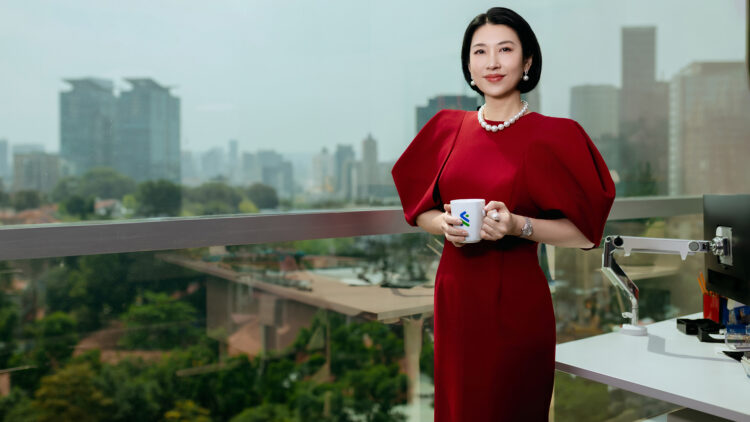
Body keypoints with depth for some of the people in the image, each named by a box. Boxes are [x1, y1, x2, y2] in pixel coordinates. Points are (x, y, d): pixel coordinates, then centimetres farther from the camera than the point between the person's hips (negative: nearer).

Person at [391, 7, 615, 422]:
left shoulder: (554, 136, -5)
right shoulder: (447, 128, 6)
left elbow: (583, 232, -6)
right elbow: (419, 211, 11)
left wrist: (517, 225, -21)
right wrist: (445, 224, -10)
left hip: (516, 298, -3)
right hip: (455, 293, 4)